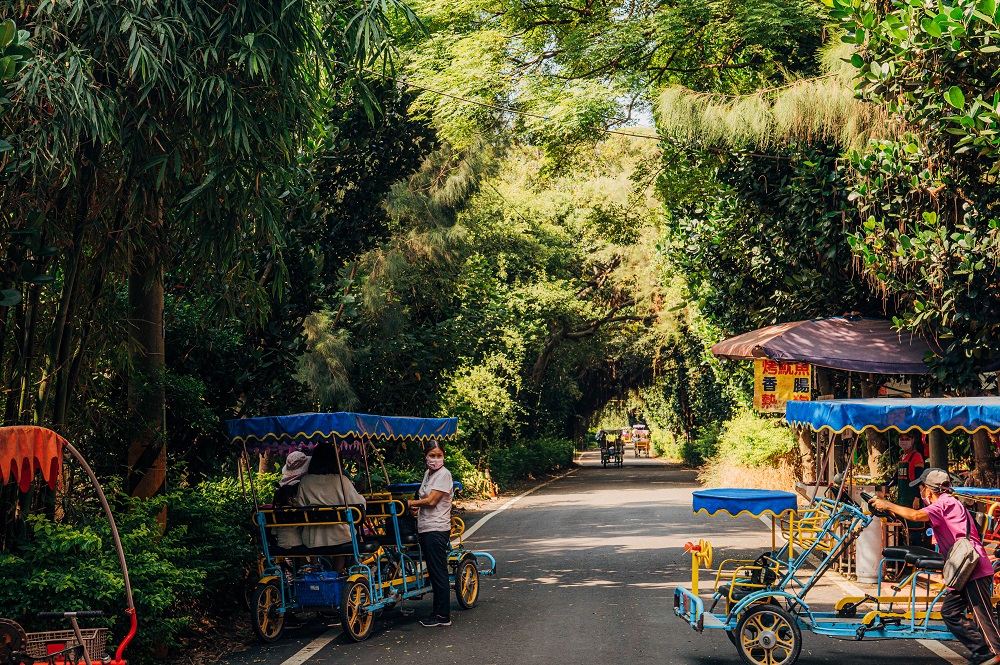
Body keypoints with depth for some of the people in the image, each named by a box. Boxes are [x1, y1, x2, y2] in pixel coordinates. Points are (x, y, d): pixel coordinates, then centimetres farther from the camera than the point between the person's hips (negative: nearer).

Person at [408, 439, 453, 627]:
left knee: (439, 573, -5)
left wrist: (411, 503, -3)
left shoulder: (444, 474, -12)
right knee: (433, 572, 12)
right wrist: (417, 506, 0)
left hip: (437, 529, -9)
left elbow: (431, 500, -17)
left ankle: (442, 616, -1)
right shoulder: (428, 473, 16)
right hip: (425, 528, 9)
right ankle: (438, 611, 19)